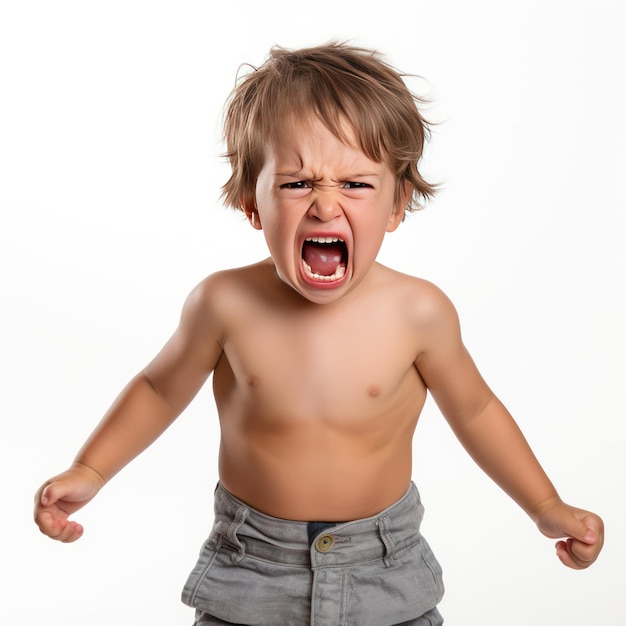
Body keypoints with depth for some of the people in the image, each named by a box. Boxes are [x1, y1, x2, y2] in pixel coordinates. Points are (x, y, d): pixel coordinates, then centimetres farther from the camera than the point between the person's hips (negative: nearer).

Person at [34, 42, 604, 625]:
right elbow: (160, 389, 1)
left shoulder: (417, 312, -18)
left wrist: (547, 507, 2)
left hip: (384, 571, 0)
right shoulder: (226, 304, -18)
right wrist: (89, 471, -3)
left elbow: (473, 410, -1)